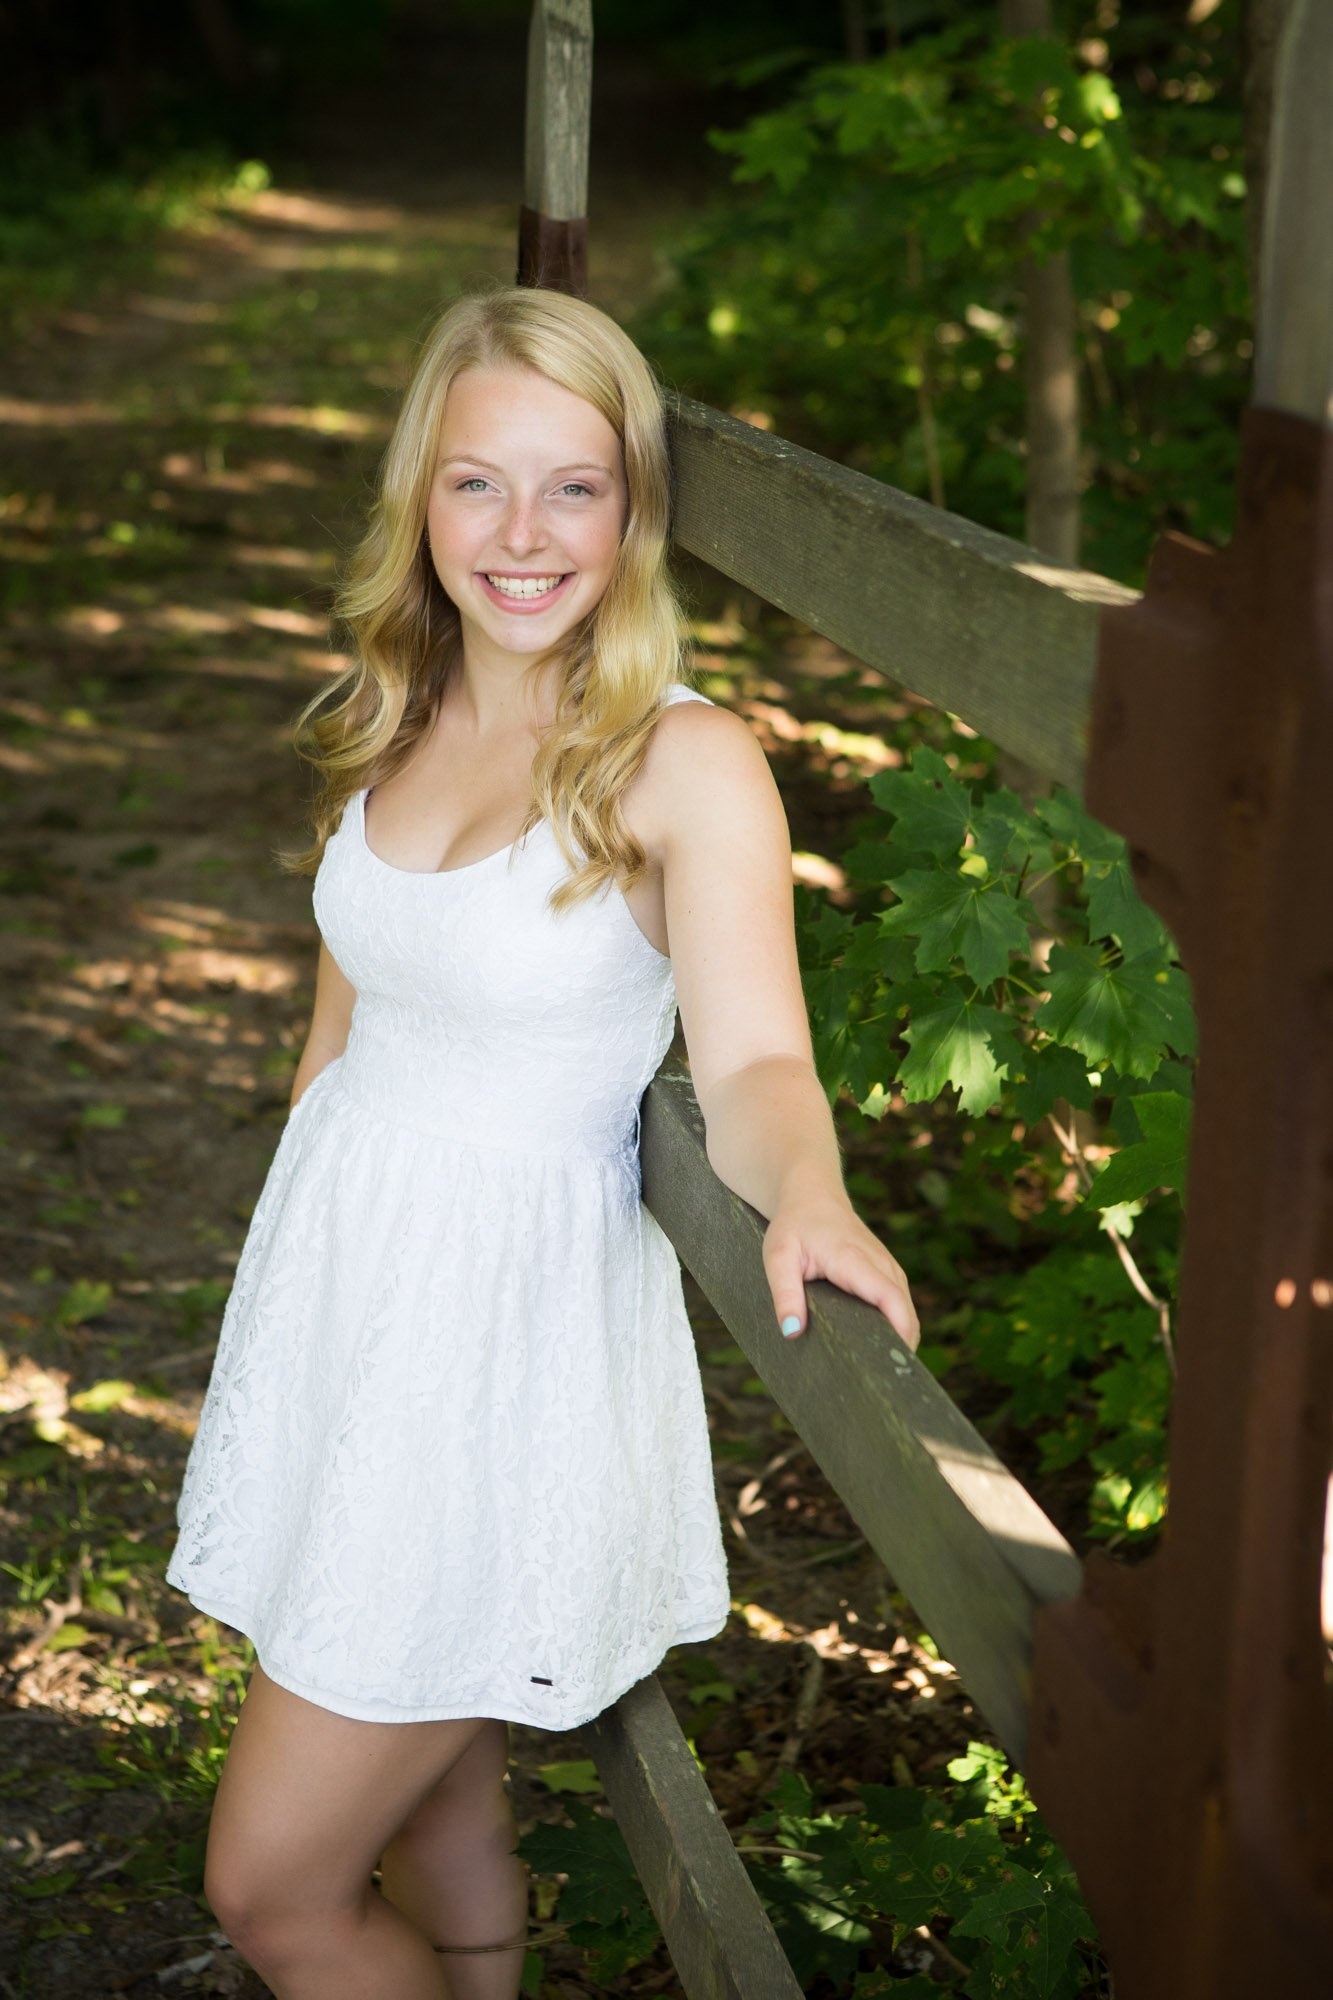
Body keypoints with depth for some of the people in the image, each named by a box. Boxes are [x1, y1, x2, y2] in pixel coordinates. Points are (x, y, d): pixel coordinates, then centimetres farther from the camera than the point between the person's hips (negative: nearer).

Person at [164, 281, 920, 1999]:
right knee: (431, 1805, 20)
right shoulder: (391, 725, 4)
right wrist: (306, 1261, 17)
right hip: (339, 1278, 6)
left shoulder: (683, 763, -15)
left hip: (518, 1325, -6)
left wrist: (806, 1198, -47)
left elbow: (754, 1060, -26)